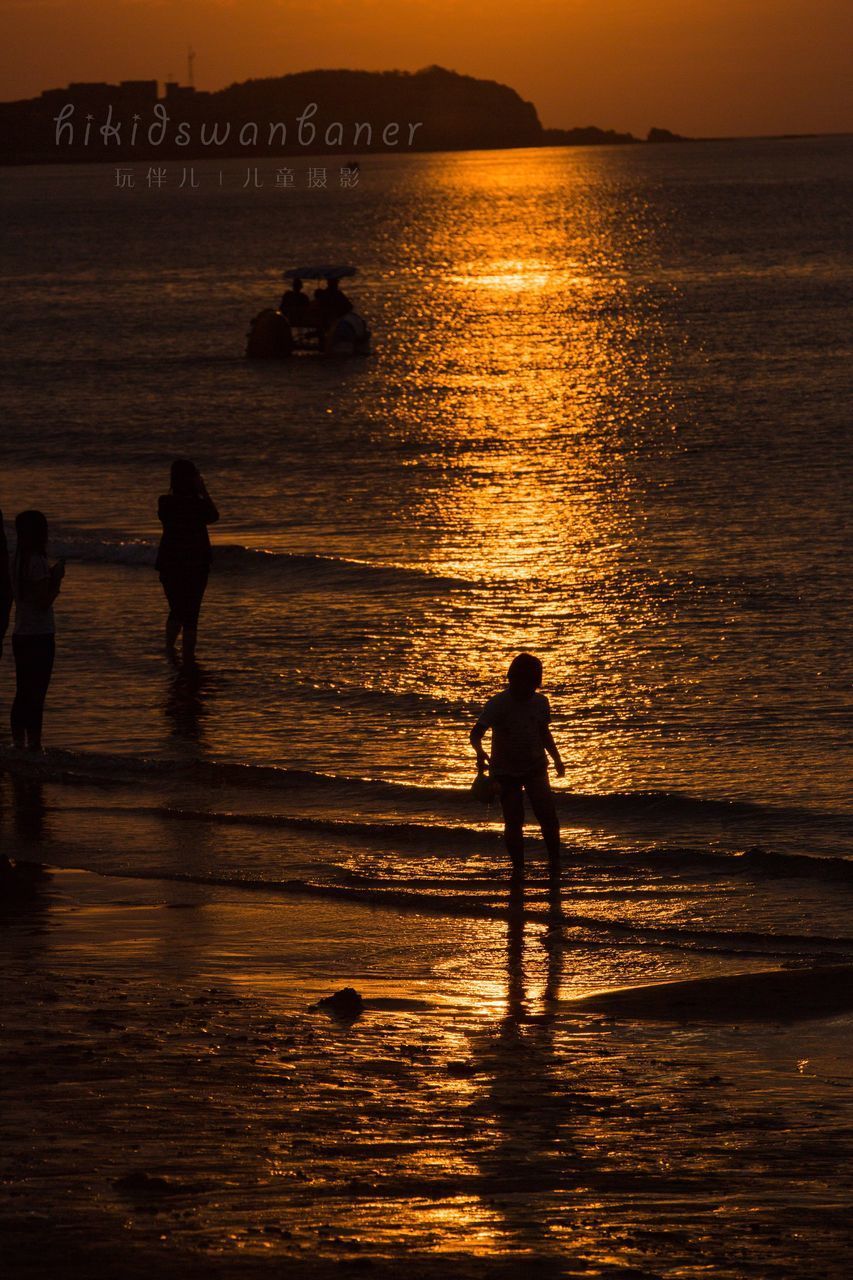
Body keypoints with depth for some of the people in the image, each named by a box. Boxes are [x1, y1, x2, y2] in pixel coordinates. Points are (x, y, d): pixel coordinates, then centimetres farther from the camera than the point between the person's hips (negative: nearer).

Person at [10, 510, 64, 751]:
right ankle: (34, 745, -3)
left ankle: (19, 743, 15)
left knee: (23, 694, 13)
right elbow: (44, 602, -18)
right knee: (36, 695, -4)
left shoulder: (18, 561, 9)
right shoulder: (37, 562, -16)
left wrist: (51, 576, 12)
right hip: (39, 636, -8)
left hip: (20, 634, 8)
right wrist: (57, 579, -6)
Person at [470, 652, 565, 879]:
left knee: (549, 817, -11)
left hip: (535, 768, 2)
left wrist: (556, 758, 6)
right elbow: (476, 733, -23)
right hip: (506, 771, -2)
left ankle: (555, 864, 4)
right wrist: (480, 753, -43)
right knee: (513, 822, -2)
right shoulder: (498, 704, -14)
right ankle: (518, 868, 12)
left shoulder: (540, 702, 1)